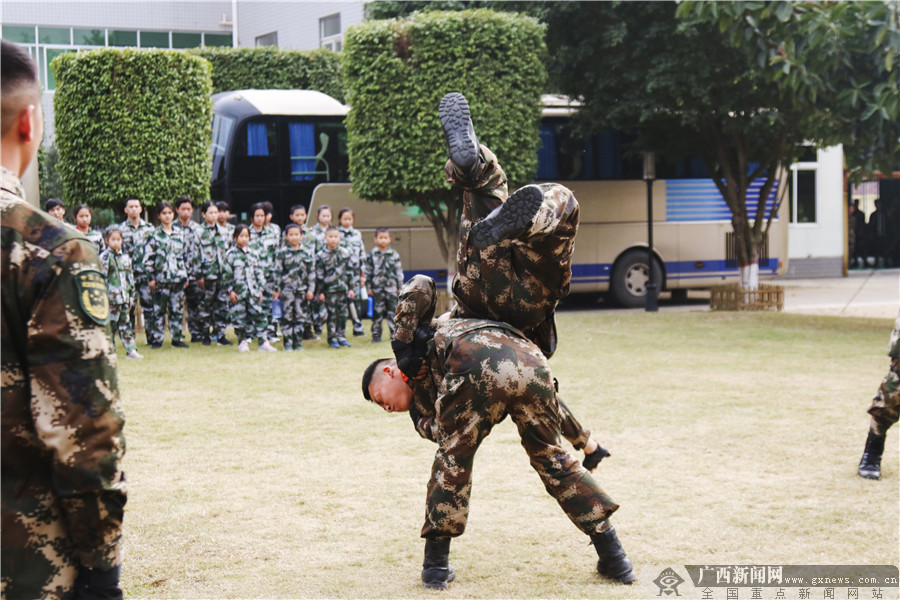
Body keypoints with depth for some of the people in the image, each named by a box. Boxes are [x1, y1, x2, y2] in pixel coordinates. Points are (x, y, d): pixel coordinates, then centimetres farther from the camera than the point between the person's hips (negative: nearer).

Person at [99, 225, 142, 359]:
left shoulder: (125, 256, 14)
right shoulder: (105, 257, -5)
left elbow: (130, 276, 19)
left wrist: (132, 294, 16)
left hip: (124, 297, 6)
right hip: (112, 297, -6)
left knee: (125, 323, 7)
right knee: (111, 323, -2)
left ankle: (131, 350, 6)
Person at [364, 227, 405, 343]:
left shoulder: (394, 255, 4)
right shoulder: (372, 255, 2)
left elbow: (399, 271, 9)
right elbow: (368, 272, 5)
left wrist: (400, 287, 7)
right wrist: (369, 287, 2)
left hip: (391, 288, 1)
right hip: (377, 289, -1)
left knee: (393, 311, 3)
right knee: (377, 312, 2)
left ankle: (395, 332, 11)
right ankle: (376, 334, 9)